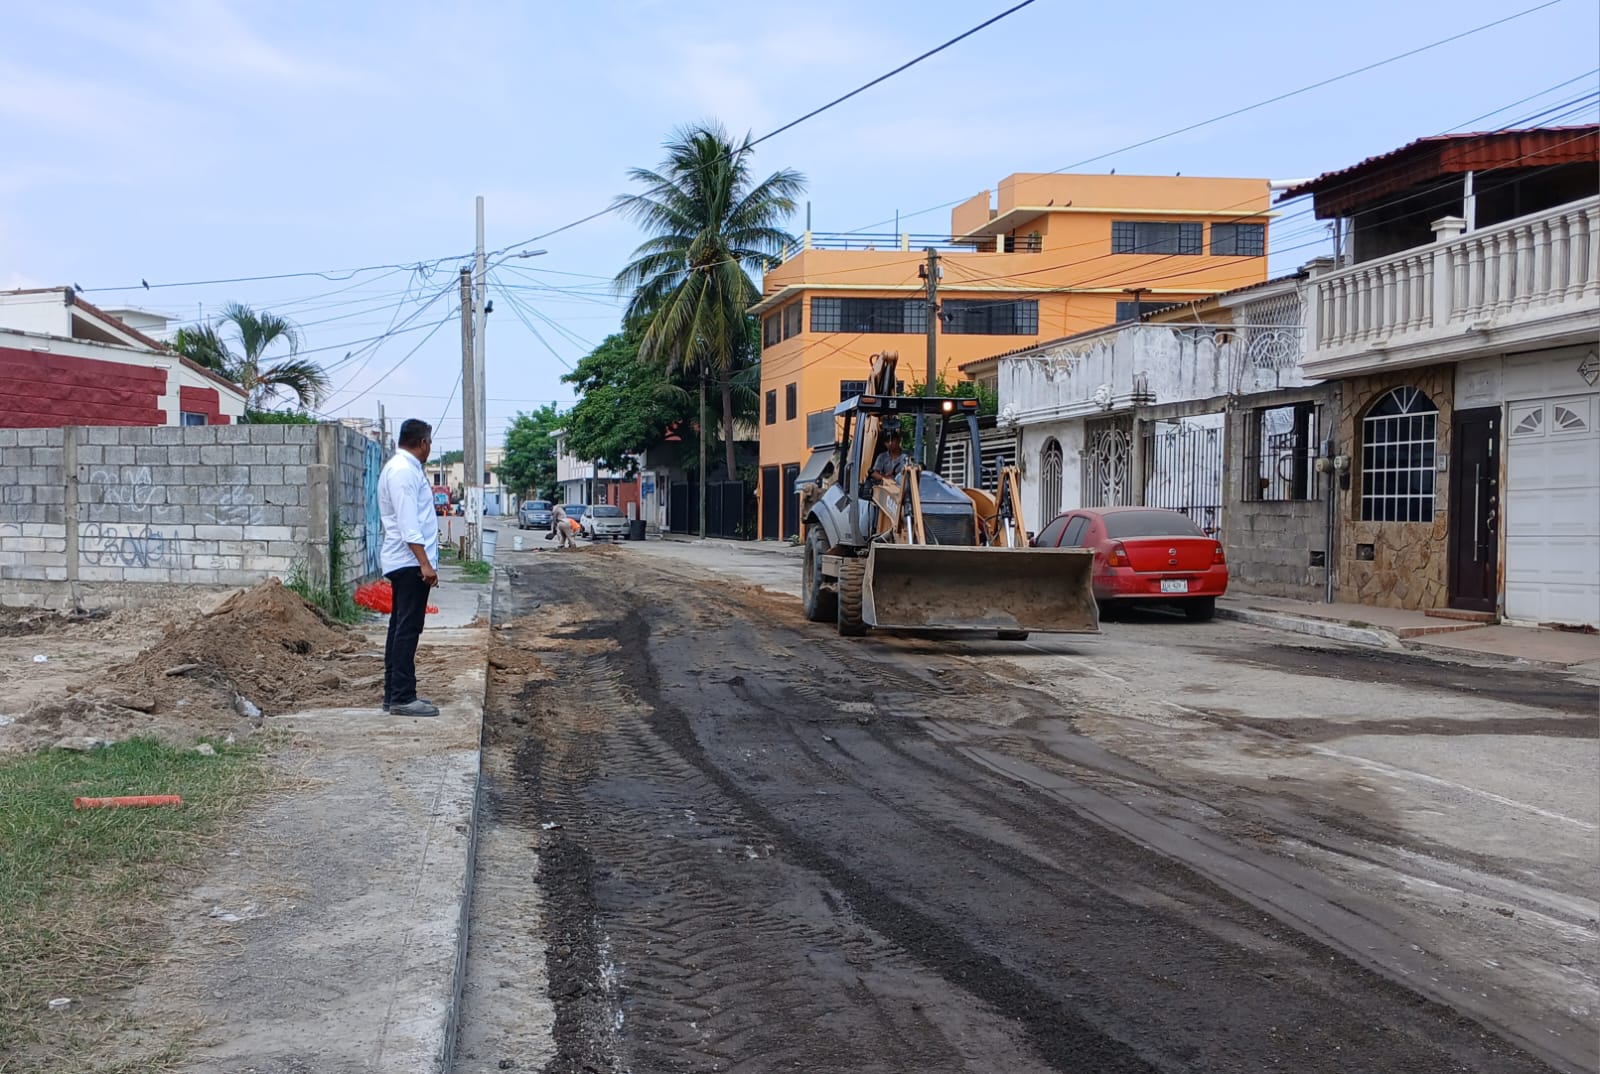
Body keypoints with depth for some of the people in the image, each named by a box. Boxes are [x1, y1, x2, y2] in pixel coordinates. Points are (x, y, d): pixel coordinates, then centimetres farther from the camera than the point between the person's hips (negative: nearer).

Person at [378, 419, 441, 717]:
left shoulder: (401, 468, 17)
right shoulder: (404, 471, -15)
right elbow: (409, 525, -22)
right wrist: (425, 563, -25)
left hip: (403, 564, 11)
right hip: (410, 562, -11)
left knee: (400, 628, 13)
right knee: (408, 629, -10)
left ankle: (394, 695, 19)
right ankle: (402, 698, -9)